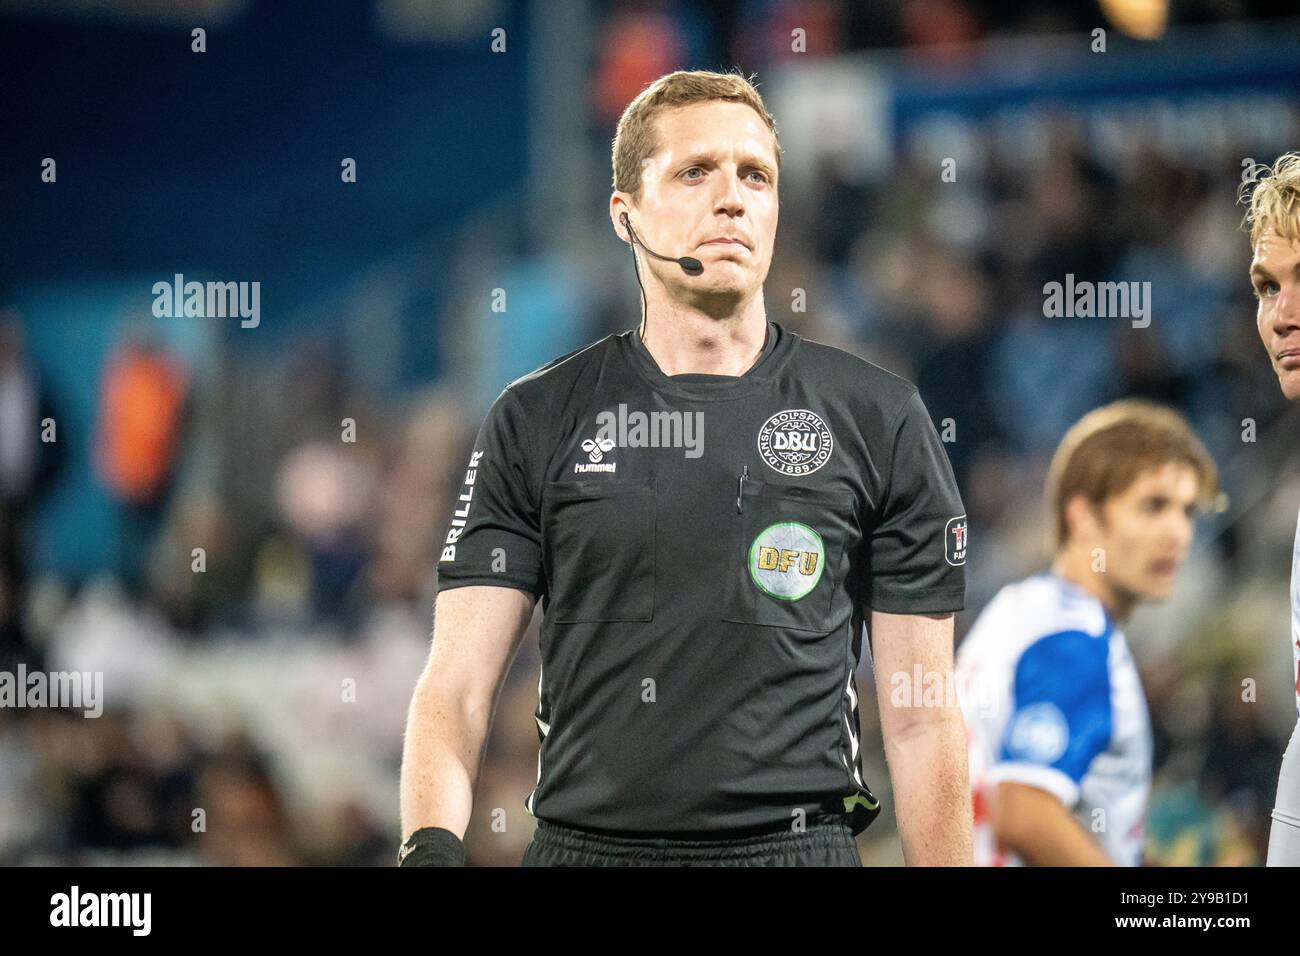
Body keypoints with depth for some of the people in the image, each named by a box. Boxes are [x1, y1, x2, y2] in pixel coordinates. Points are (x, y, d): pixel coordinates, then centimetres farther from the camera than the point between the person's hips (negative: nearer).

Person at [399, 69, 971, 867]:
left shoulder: (879, 419, 2)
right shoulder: (536, 421, 4)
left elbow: (921, 719, 2)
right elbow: (458, 686, -2)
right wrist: (430, 847, -19)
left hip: (796, 842, -1)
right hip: (584, 841, 1)